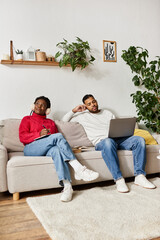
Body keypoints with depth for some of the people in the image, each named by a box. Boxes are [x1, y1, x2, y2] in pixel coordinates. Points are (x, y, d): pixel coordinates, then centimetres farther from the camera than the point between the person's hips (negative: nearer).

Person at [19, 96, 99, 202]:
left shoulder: (51, 122, 31)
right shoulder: (27, 119, 22)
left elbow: (59, 141, 20)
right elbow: (22, 137, 4)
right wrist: (39, 134, -12)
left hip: (49, 148, 3)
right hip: (31, 149, -3)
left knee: (56, 149, -36)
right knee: (58, 136, -29)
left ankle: (67, 185, -52)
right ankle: (79, 169, -36)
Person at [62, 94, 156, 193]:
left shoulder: (107, 112, 28)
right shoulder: (83, 116, 19)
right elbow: (64, 121, 19)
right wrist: (74, 110, 9)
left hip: (118, 139, 5)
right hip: (101, 142, -4)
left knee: (140, 139, -22)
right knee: (109, 142, -43)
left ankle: (139, 176, -24)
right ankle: (119, 179, -39)